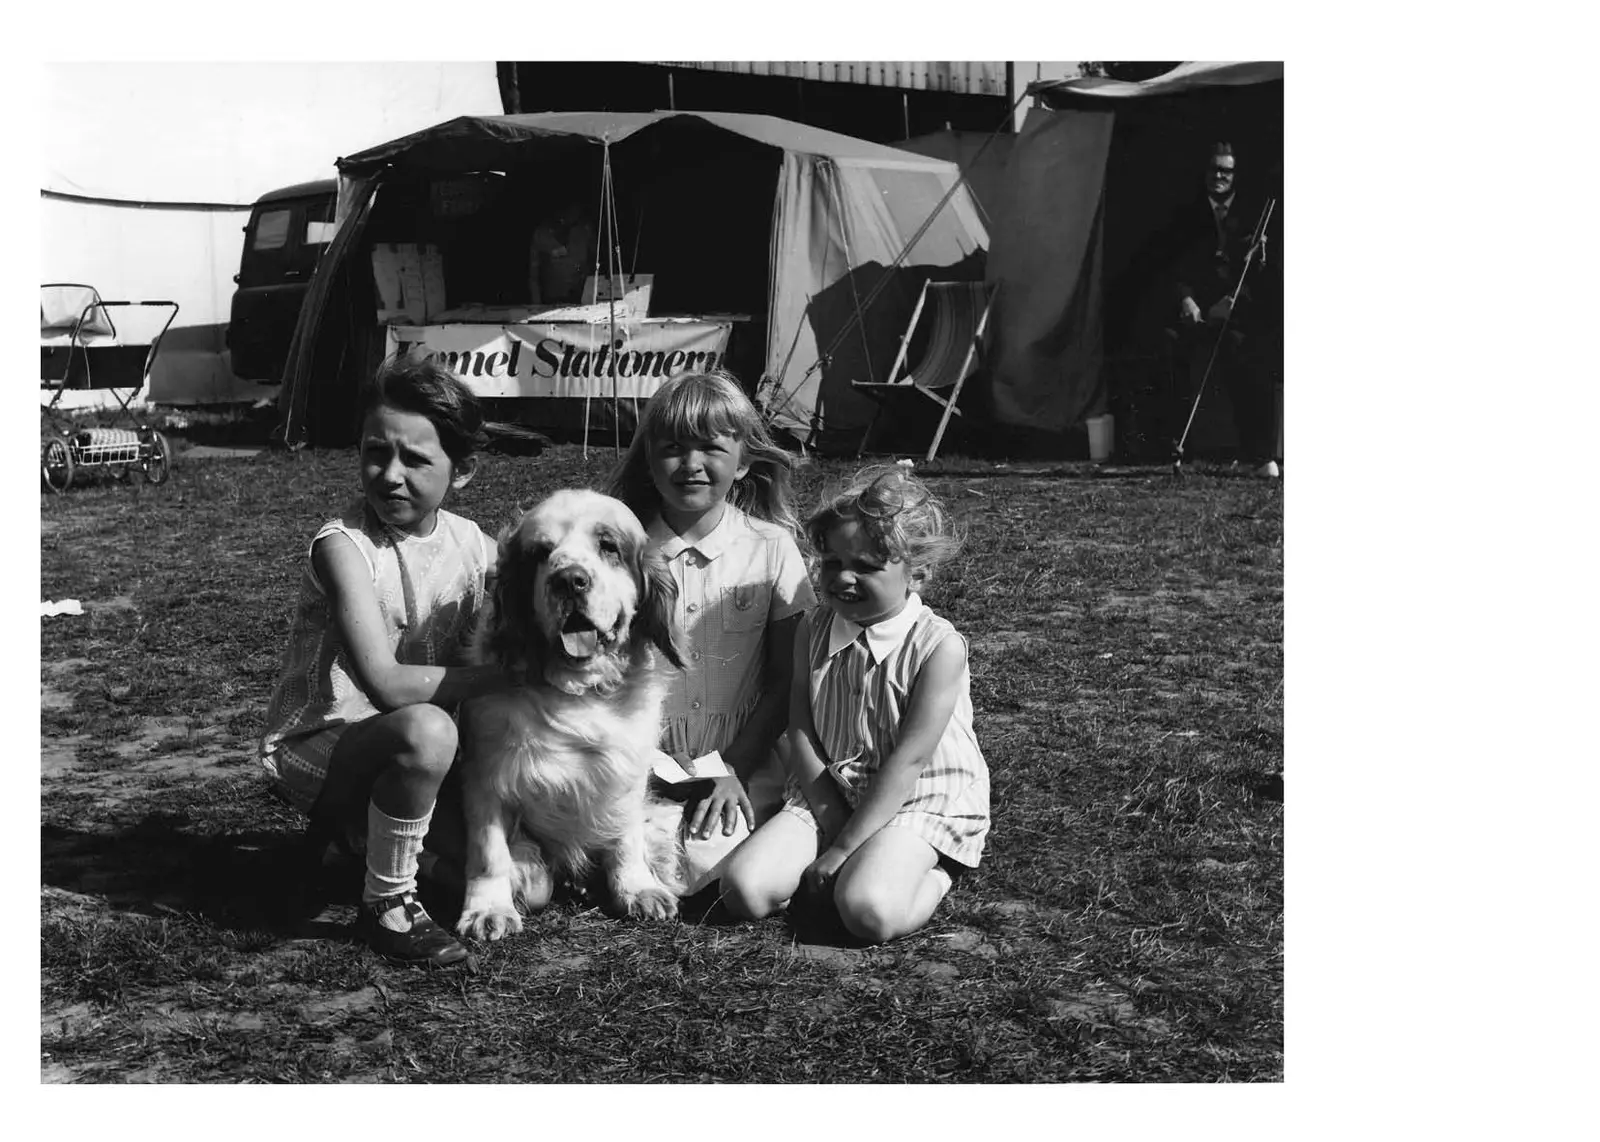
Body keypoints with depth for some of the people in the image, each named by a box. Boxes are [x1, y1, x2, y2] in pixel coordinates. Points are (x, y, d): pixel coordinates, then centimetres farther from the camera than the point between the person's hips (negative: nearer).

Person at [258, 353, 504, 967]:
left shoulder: (476, 548, -3)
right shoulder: (343, 546, -21)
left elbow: (495, 651, 6)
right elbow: (386, 684, -30)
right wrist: (502, 676, -25)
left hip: (402, 745, 7)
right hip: (313, 745, -7)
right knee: (425, 731, -35)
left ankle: (356, 831, 19)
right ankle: (386, 905, -14)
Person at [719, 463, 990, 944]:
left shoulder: (938, 648, -17)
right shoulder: (813, 631, 0)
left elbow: (907, 761, -18)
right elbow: (802, 733, -1)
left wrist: (845, 847, -18)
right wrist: (835, 824, -11)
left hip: (919, 801, -5)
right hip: (828, 793, 5)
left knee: (870, 913, -31)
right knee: (744, 889, -17)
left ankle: (933, 874, 1)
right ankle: (862, 866, 4)